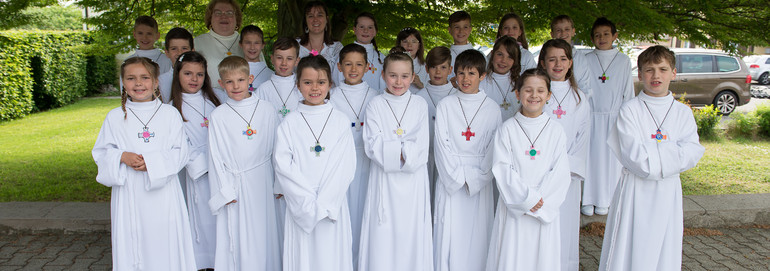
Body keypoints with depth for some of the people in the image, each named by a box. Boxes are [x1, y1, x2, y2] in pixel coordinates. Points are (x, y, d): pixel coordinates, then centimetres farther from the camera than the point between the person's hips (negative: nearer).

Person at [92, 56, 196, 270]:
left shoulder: (170, 114, 2)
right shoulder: (115, 117, 5)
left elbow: (180, 153, -1)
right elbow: (101, 153, 7)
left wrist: (153, 161, -16)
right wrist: (122, 157, -13)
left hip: (163, 193, -1)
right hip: (129, 194, 1)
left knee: (164, 246, 5)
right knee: (131, 247, 7)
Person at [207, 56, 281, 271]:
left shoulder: (267, 110, 1)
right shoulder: (218, 116, -4)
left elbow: (276, 148, 6)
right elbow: (216, 156, -2)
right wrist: (224, 192, -5)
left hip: (263, 180, 2)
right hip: (236, 183, -1)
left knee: (264, 231, 11)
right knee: (237, 236, 4)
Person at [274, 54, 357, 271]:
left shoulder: (340, 121, 2)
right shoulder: (290, 123, 1)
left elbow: (346, 165, -4)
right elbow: (283, 164, -6)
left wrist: (325, 201, -12)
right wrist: (309, 200, -13)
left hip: (333, 204, 0)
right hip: (301, 206, 0)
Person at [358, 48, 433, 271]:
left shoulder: (420, 104, 5)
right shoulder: (375, 105, 2)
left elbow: (421, 146, -4)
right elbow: (373, 145, -7)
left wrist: (389, 148, -14)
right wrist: (403, 149, -14)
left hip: (413, 179, 1)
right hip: (384, 179, -1)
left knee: (412, 232, 5)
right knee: (383, 235, 1)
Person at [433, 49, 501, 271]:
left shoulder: (492, 108, 3)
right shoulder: (445, 106, 2)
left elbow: (495, 146, 1)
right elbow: (441, 144, -2)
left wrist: (476, 177, -9)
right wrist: (458, 176, -9)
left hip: (480, 182, 1)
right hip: (450, 180, 0)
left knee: (477, 234, 3)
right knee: (449, 234, 0)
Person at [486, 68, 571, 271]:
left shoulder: (556, 131, 3)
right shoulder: (507, 129, -1)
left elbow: (560, 172, -3)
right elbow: (502, 169, -8)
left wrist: (539, 202, -13)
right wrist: (527, 198, -14)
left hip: (545, 210, 1)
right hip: (513, 207, -1)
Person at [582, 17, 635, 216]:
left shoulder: (623, 61, 4)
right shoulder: (586, 60, 3)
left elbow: (628, 91, 7)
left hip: (614, 118, 0)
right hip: (591, 116, 0)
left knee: (611, 159, 5)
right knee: (590, 157, 1)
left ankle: (604, 201, 17)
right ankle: (588, 201, 12)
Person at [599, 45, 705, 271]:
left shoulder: (683, 112, 6)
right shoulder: (630, 110, -5)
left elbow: (692, 153, -6)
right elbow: (635, 155, -14)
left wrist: (652, 152, -16)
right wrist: (672, 152, -12)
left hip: (668, 192, 3)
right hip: (635, 190, -3)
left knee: (664, 251, 10)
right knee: (628, 253, 2)